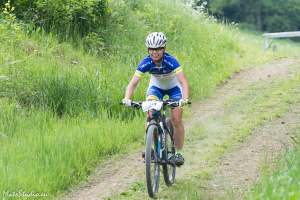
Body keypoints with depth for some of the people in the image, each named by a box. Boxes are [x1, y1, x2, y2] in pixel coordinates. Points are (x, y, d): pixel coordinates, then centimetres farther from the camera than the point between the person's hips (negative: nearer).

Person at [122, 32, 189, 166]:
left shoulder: (171, 61, -34)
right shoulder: (146, 63, -28)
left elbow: (183, 81, -41)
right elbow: (133, 83, -32)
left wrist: (185, 99, -59)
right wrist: (127, 98, -50)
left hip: (174, 87, -2)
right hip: (156, 87, 2)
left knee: (176, 119, -11)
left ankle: (178, 153, 3)